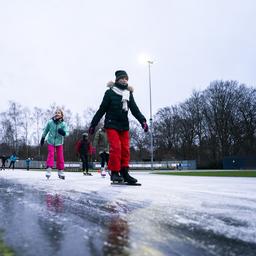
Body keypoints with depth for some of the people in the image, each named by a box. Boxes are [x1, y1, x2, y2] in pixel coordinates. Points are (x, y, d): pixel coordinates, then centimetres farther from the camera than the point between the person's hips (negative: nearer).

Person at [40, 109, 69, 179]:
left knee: (60, 157, 1)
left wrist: (63, 132, -39)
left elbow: (66, 133, -17)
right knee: (50, 154, -14)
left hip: (59, 142, 0)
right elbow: (46, 130, 8)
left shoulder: (63, 124, -10)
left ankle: (61, 171, 13)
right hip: (51, 142, 0)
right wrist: (43, 138, 16)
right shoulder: (50, 122, -9)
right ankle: (48, 170, -13)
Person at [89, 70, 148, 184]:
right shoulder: (110, 92, -2)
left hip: (124, 125, 5)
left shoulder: (129, 94, 12)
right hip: (111, 124, -5)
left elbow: (135, 109, 8)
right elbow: (102, 109, 0)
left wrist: (142, 121, -8)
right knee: (116, 147, -14)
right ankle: (114, 172, -3)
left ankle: (124, 172, 10)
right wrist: (93, 124, 0)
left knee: (125, 149, 2)